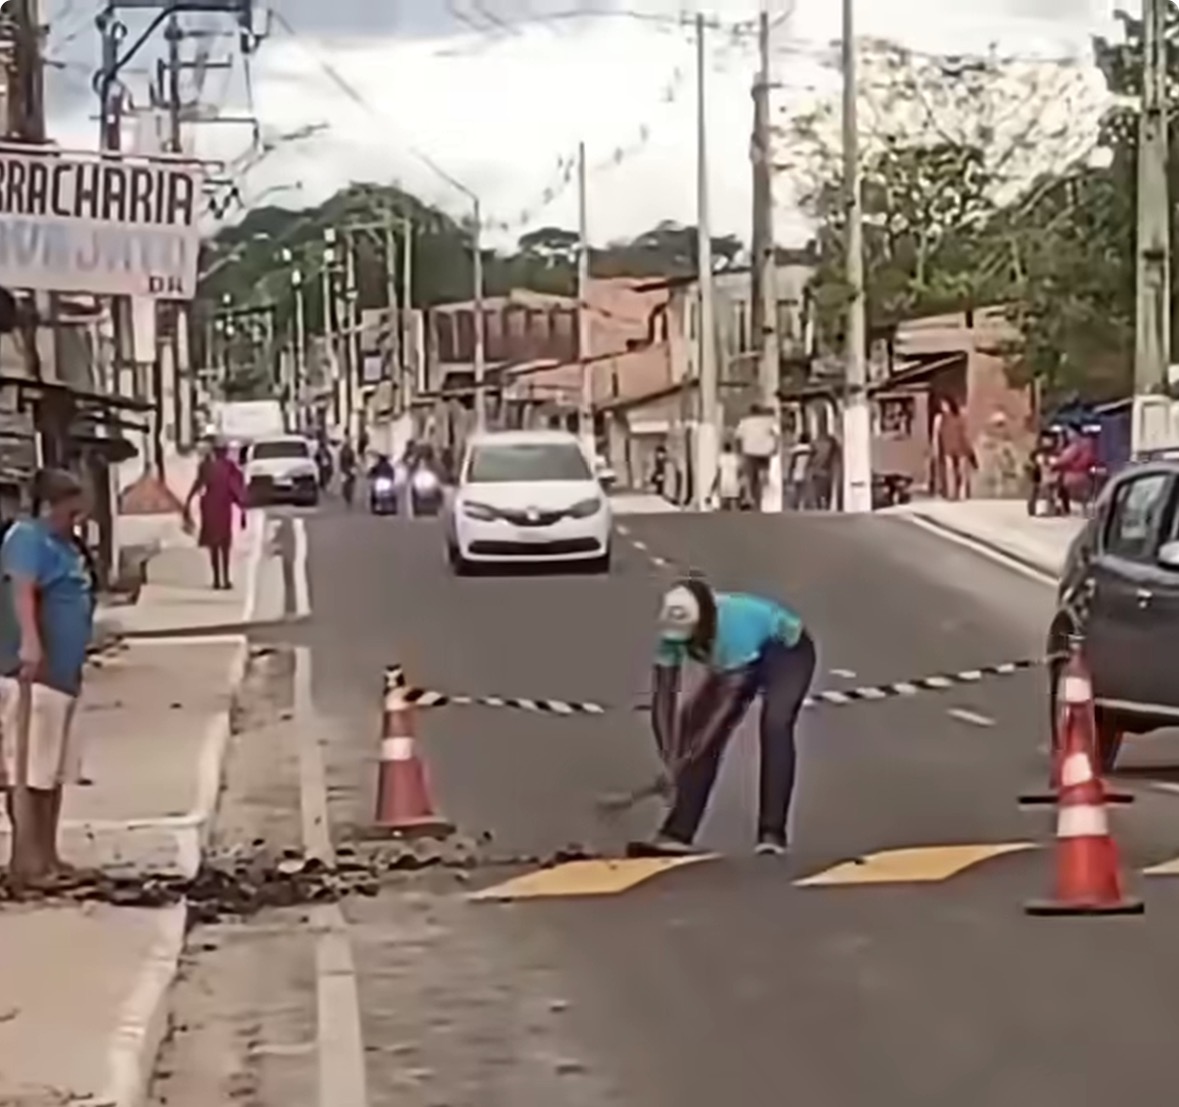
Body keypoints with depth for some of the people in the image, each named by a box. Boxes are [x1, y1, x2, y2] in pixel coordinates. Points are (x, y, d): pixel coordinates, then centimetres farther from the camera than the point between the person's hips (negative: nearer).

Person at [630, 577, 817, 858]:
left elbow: (729, 698, -40)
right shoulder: (672, 633, -26)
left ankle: (772, 833, -26)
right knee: (698, 721, -8)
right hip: (739, 659, 6)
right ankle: (678, 832, -6)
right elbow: (664, 695, -22)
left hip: (786, 652, -6)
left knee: (774, 725, -28)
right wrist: (671, 757, -31)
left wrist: (688, 758, -41)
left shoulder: (735, 627, -43)